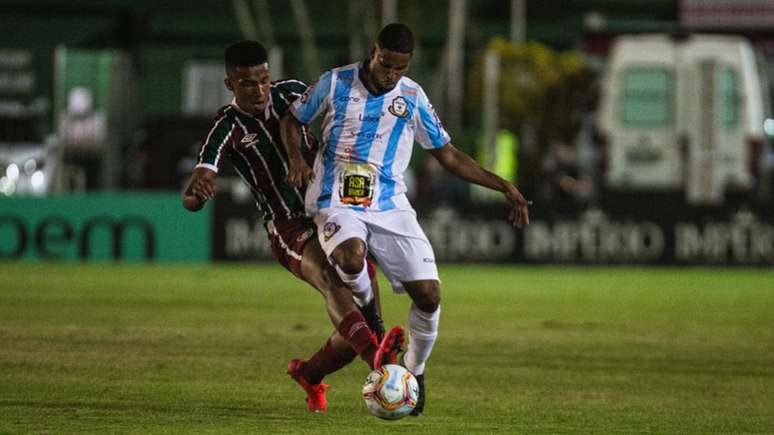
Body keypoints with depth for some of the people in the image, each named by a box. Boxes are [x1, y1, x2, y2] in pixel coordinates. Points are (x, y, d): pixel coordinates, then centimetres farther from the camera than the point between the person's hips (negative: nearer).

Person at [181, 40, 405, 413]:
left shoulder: (289, 94, 3)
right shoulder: (227, 128, -7)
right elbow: (191, 201, -16)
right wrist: (197, 190, -40)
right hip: (289, 229, -5)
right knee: (331, 280, -36)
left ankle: (309, 373, 28)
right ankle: (377, 355, -62)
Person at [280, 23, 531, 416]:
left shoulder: (412, 97, 5)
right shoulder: (336, 83, -1)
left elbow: (447, 154, 14)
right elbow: (292, 120, 15)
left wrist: (504, 187, 8)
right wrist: (295, 157, -7)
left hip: (390, 206, 3)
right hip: (338, 204, -3)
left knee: (428, 295, -11)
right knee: (352, 256, -37)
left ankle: (413, 372, 15)